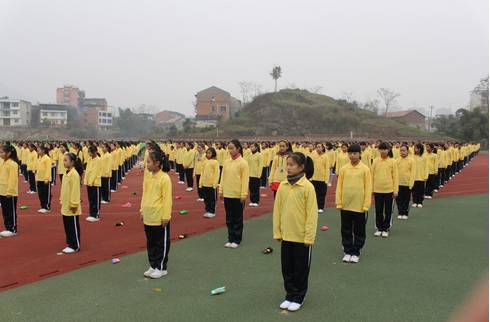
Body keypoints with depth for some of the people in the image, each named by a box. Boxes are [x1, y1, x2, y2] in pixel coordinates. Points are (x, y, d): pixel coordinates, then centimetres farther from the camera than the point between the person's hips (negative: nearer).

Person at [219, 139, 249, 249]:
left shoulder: (243, 163, -10)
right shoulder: (226, 162, 6)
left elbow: (245, 180, -12)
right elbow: (223, 177, 11)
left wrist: (244, 195, -15)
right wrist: (221, 190, 7)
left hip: (238, 196, -5)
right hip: (227, 195, 5)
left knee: (237, 219, 7)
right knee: (229, 219, 13)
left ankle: (237, 240, 17)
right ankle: (230, 239, 23)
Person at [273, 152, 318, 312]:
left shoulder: (308, 187, -14)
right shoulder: (282, 186, 0)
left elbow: (312, 213, -13)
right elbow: (277, 210, 5)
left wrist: (309, 237, -13)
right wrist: (277, 232, 5)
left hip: (302, 237, -4)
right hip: (286, 235, 5)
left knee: (300, 269, 11)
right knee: (287, 268, 16)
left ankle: (298, 298, 27)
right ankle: (290, 295, 32)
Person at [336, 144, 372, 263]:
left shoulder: (365, 169, -5)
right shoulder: (343, 169, 0)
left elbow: (368, 188, -5)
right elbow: (339, 187, 3)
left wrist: (366, 205, -9)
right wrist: (338, 203, 0)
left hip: (360, 207, -2)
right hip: (345, 206, 2)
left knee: (359, 231, 10)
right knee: (346, 231, 11)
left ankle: (356, 253, 23)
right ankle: (348, 252, 24)